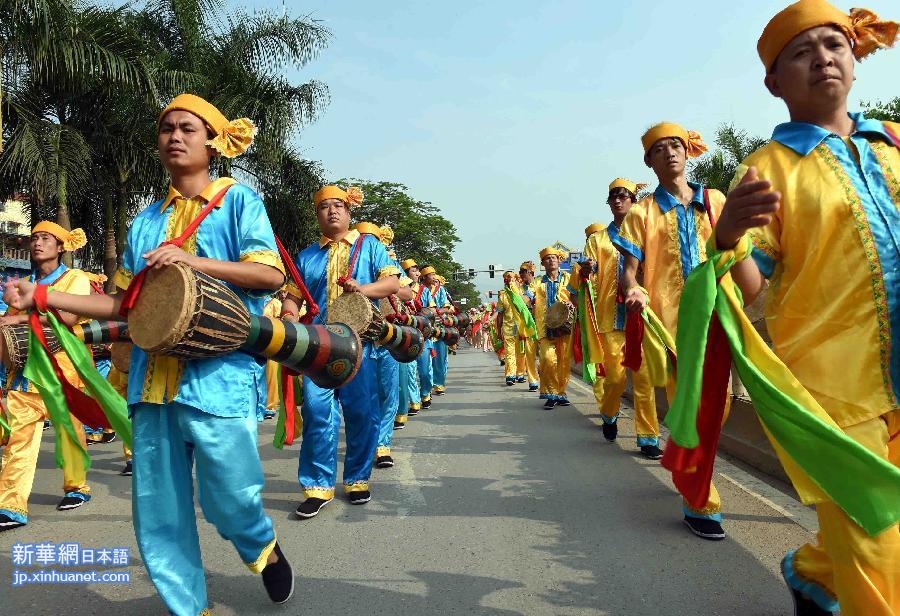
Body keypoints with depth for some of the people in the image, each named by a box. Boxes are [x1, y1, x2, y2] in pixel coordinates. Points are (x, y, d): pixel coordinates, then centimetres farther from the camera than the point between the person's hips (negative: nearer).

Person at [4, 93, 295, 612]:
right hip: (153, 380, 6)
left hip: (220, 374, -5)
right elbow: (122, 303, 19)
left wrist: (191, 260, -18)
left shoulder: (238, 199, 3)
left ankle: (264, 547, 29)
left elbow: (271, 275, -9)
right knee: (157, 510, 8)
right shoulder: (147, 221, 18)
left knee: (227, 500, -6)